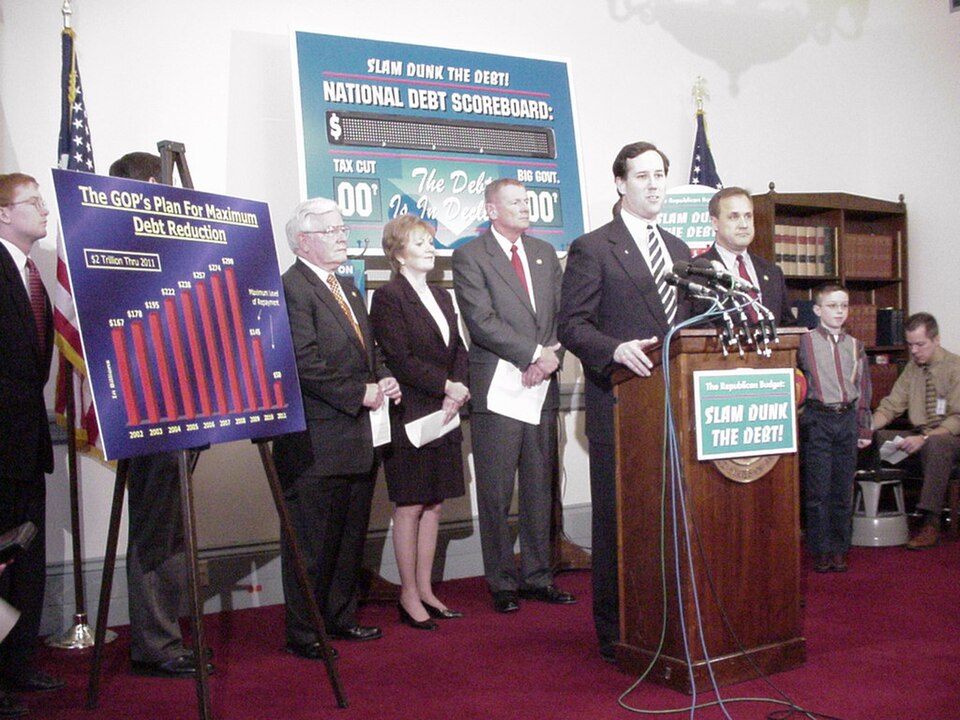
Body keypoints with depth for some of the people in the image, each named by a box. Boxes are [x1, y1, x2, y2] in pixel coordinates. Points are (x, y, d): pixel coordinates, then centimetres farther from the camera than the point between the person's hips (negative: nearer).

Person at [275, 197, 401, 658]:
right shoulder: (292, 289, -13)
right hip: (317, 441, -9)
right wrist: (360, 394, -17)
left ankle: (341, 617, 31)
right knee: (313, 540, 1)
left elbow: (368, 347, 23)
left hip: (359, 436, 9)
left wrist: (384, 380, 4)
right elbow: (305, 363, -21)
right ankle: (303, 632, 13)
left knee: (351, 535, 17)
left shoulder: (346, 287, 18)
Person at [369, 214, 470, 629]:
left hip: (443, 414, 7)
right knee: (410, 507, 1)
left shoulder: (441, 297, 16)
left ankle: (425, 589, 21)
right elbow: (400, 359, -15)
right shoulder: (388, 297, -8)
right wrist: (447, 386, -13)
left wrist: (456, 394, -3)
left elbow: (458, 350, 13)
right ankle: (409, 596, 11)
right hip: (410, 417, -7)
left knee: (434, 504, 11)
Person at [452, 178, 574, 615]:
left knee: (540, 488, 11)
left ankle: (537, 576, 21)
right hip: (497, 389, -5)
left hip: (543, 386, 5)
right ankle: (502, 583, 12)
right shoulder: (469, 256, -2)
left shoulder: (545, 253, 16)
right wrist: (534, 354, -16)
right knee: (496, 492, 1)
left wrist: (550, 358, -7)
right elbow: (482, 321, -12)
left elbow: (562, 314, 11)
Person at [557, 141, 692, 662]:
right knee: (617, 520, 1)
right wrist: (617, 349, -26)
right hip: (620, 408, -6)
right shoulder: (592, 249, -2)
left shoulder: (679, 250, 19)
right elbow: (572, 326, -10)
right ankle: (615, 634, 12)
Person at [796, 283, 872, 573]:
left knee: (843, 491, 8)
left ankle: (839, 549, 17)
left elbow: (863, 389, 15)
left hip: (847, 420, 4)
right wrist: (795, 420, -7)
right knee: (818, 490, -1)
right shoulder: (805, 342, -1)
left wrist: (864, 429, 12)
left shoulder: (855, 346, 12)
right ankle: (820, 551, 9)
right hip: (817, 421, -4)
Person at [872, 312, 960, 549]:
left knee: (936, 444, -39)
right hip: (919, 437, 6)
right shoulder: (912, 367, 9)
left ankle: (931, 524, -36)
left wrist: (925, 438, -29)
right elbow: (891, 405, 6)